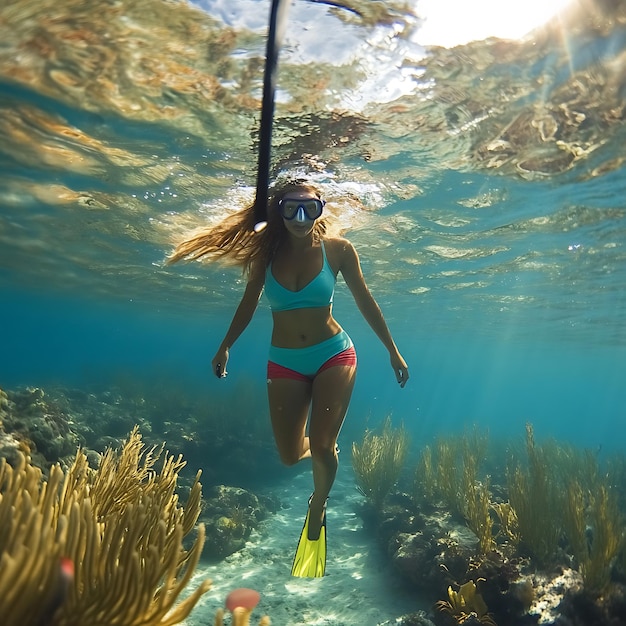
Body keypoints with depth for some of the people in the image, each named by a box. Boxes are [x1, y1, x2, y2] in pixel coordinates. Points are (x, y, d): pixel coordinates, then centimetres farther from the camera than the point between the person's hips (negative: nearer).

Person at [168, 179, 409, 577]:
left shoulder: (337, 249, -10)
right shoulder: (266, 252, -6)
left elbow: (365, 301, -1)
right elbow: (249, 302, 9)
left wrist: (393, 351, 3)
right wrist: (225, 346, 10)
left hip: (334, 354, -2)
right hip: (284, 361, 2)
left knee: (321, 447, -8)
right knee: (290, 456, 5)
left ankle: (317, 512, 26)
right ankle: (325, 449, 44)